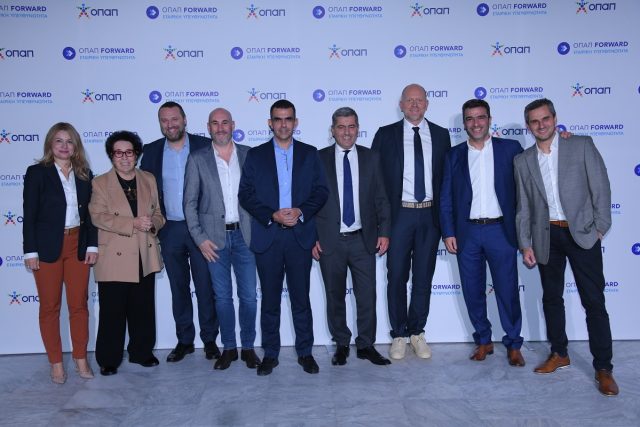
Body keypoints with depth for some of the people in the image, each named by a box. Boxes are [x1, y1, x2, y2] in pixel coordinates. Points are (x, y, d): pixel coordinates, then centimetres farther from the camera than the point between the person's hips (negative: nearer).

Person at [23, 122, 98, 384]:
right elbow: (29, 214, -4)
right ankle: (56, 363, 19)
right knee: (50, 306, 7)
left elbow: (90, 213, 8)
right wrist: (30, 251, -8)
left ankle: (81, 359, 21)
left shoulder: (84, 174, 7)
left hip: (78, 245, 3)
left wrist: (92, 245, 1)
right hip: (47, 247, -2)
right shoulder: (37, 172, -2)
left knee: (79, 304, 7)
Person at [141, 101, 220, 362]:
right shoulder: (151, 151, 6)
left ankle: (209, 339, 18)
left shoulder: (205, 146, -3)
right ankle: (184, 340, 25)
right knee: (178, 287, 12)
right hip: (170, 230, 3)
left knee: (205, 287, 4)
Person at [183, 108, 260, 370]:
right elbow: (190, 202, 1)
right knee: (222, 296, 8)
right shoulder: (197, 159, 2)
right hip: (215, 237, 0)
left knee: (249, 296, 5)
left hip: (244, 234, 1)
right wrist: (200, 238, -6)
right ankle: (228, 348, 23)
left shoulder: (249, 154, 5)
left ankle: (248, 346, 21)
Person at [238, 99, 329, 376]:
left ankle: (305, 352, 20)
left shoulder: (309, 154, 9)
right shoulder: (255, 155, 6)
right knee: (270, 299, 8)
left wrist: (300, 212, -12)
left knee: (301, 297, 6)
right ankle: (270, 354, 20)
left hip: (300, 235, 0)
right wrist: (272, 216, -12)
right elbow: (245, 194, 1)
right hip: (267, 236, 0)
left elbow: (321, 191, 4)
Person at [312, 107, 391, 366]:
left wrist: (384, 232, 0)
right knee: (335, 297, 10)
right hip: (330, 240, -1)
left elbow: (380, 198, 7)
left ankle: (366, 345, 22)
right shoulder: (319, 159, 1)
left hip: (363, 239, 1)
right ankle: (341, 345, 27)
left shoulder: (371, 158, 7)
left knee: (367, 295, 4)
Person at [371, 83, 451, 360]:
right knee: (397, 276, 5)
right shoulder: (386, 135, 2)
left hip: (430, 214, 2)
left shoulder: (441, 135, 7)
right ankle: (399, 334, 20)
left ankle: (417, 332, 26)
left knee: (424, 276, 10)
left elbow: (447, 176, 8)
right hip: (399, 214, -2)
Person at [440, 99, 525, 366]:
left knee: (508, 290, 3)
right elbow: (446, 197, 5)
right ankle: (483, 341, 25)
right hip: (467, 233, 2)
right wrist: (448, 232, -1)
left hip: (500, 231, -2)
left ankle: (513, 344, 20)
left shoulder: (510, 149, 3)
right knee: (473, 292, 9)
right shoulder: (454, 155, 7)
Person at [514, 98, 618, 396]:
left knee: (594, 301, -1)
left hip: (582, 233, -3)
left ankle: (603, 368, 9)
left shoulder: (582, 146, 0)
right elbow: (523, 207, 7)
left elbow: (601, 188, -1)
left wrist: (601, 227, -5)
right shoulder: (523, 161, 6)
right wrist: (525, 244, 3)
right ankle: (559, 354, 28)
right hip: (546, 237, 3)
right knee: (551, 298, 12)